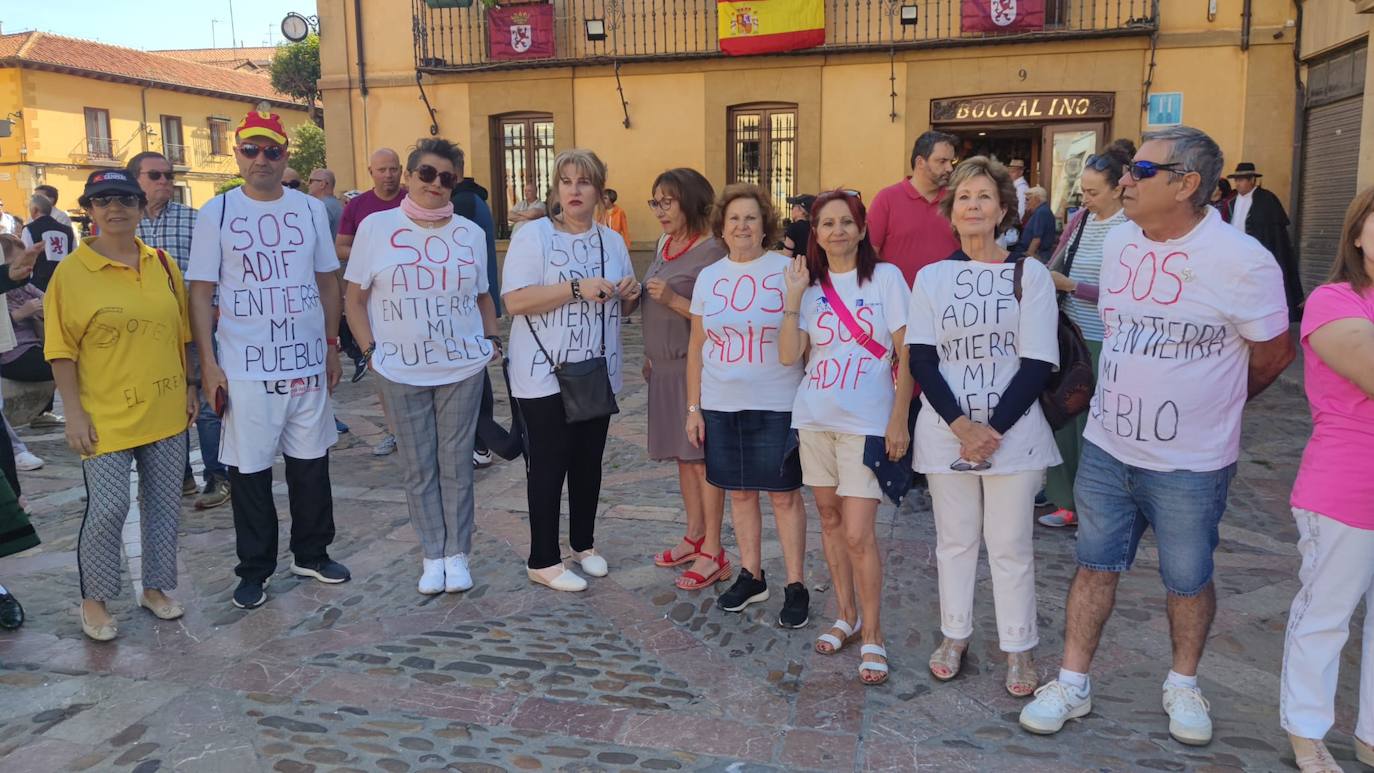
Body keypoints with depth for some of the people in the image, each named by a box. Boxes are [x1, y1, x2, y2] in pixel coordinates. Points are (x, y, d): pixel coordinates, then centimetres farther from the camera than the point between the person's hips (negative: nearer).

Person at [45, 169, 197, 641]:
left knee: (164, 504, 11)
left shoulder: (163, 264, 5)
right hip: (106, 417, -4)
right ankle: (94, 600, 18)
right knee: (107, 509, -2)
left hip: (166, 413, 4)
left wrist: (189, 387, 11)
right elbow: (62, 349, -6)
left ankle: (155, 588, 28)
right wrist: (74, 413, -9)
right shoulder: (71, 271, -6)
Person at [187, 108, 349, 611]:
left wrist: (332, 346, 10)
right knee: (249, 468, 5)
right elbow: (200, 292, -1)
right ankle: (255, 569, 19)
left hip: (306, 361, 3)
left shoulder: (310, 209, 6)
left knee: (311, 461, 11)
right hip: (243, 366, -2)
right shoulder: (218, 212, -1)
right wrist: (208, 362, -7)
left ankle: (312, 554, 27)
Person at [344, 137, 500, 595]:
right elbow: (356, 298, 2)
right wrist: (371, 350, -6)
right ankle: (432, 555, 20)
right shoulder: (376, 227, -2)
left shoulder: (470, 233, 5)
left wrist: (493, 339, 4)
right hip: (402, 372, -1)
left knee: (456, 464, 6)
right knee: (418, 468, 7)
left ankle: (457, 553, 19)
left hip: (463, 369, 1)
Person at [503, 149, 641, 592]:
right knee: (549, 466, 0)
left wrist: (631, 295, -5)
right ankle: (543, 560, 12)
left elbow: (623, 309, 19)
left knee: (589, 463, 14)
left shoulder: (613, 241, 10)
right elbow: (514, 301, -19)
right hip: (545, 374, -5)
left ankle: (583, 544, 31)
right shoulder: (533, 235, -7)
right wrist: (577, 288, -24)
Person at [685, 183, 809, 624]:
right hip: (721, 406, 4)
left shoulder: (787, 269, -4)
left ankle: (795, 587, 14)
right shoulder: (709, 277, 8)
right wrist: (693, 407, 9)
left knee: (784, 493, 3)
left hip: (777, 406, -4)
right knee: (739, 492, 12)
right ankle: (751, 576, 28)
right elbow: (696, 347, 11)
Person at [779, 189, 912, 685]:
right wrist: (794, 295, -9)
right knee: (829, 519, 13)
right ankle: (846, 616, 30)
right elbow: (788, 355, -4)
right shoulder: (812, 285, 7)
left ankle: (872, 636, 8)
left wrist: (899, 419, -9)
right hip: (815, 418, 5)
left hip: (867, 421, -4)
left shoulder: (885, 277, -3)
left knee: (858, 534, -8)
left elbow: (907, 354, -4)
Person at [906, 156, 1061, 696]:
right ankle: (955, 635, 28)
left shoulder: (1030, 274, 0)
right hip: (945, 431, 2)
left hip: (1012, 432, -2)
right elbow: (922, 359, -1)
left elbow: (1038, 363, -5)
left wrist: (994, 428, -13)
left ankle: (1019, 648, 21)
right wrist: (961, 426, -13)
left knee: (1010, 544, 5)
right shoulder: (931, 277, 5)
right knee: (954, 539, 12)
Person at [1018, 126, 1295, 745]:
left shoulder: (1240, 260, -16)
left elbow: (1274, 353, -3)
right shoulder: (1118, 242, 1)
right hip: (1106, 447, 4)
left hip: (1189, 463, -4)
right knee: (1095, 566, 12)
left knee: (1188, 580, 13)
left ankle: (1183, 686, 36)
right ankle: (1072, 685, 25)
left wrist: (1210, 405, 9)